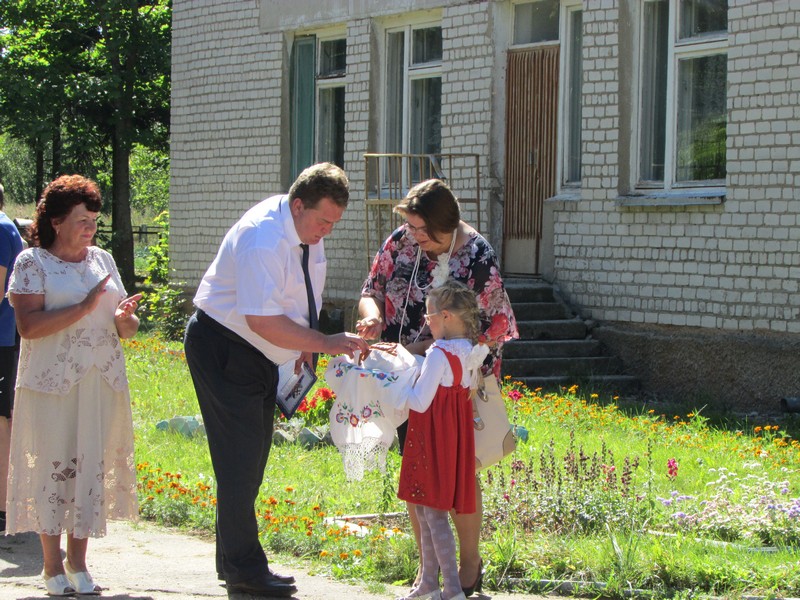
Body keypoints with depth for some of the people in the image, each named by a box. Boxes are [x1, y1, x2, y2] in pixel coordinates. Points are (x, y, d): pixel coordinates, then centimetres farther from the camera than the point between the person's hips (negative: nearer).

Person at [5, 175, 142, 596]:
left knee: (92, 468, 3)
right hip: (51, 385, -5)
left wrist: (124, 317, -6)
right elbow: (28, 326, -15)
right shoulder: (32, 262, -2)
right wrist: (85, 307, -19)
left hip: (102, 383, 5)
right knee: (53, 467, -3)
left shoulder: (102, 260, 14)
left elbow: (125, 327, 18)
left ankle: (78, 565, 12)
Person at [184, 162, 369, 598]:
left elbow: (303, 300, 17)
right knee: (241, 457, -9)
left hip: (259, 354, 9)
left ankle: (235, 562, 21)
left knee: (253, 458, 12)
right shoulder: (263, 239, -28)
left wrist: (303, 349, 8)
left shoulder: (308, 232, 1)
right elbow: (262, 320, -33)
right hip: (223, 348, -9)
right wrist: (324, 344, -31)